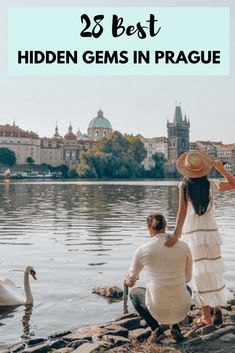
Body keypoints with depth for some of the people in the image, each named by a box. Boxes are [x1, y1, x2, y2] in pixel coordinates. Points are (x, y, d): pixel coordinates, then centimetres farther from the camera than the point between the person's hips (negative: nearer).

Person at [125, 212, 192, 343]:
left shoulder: (142, 251, -5)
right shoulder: (184, 246, -2)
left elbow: (132, 277, 16)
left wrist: (129, 282, 42)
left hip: (158, 309, -2)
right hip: (182, 308, 2)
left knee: (134, 293, 32)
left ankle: (156, 328, 14)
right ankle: (175, 325, 19)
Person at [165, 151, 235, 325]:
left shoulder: (184, 186, -11)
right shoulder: (211, 185, -4)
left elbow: (182, 211, -22)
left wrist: (176, 234, -27)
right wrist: (221, 168, 11)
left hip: (192, 233, -2)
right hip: (211, 232, 2)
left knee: (200, 273, 6)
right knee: (214, 271, 18)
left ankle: (207, 317, 12)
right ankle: (217, 309, 22)